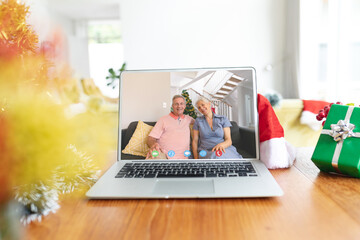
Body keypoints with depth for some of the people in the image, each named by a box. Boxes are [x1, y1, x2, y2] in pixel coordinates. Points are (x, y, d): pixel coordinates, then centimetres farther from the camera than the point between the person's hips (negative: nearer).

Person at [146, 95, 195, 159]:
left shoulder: (188, 119, 23)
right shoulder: (163, 119, 14)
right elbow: (151, 138, 5)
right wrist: (153, 145, -19)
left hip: (181, 157, 2)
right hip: (162, 154, -2)